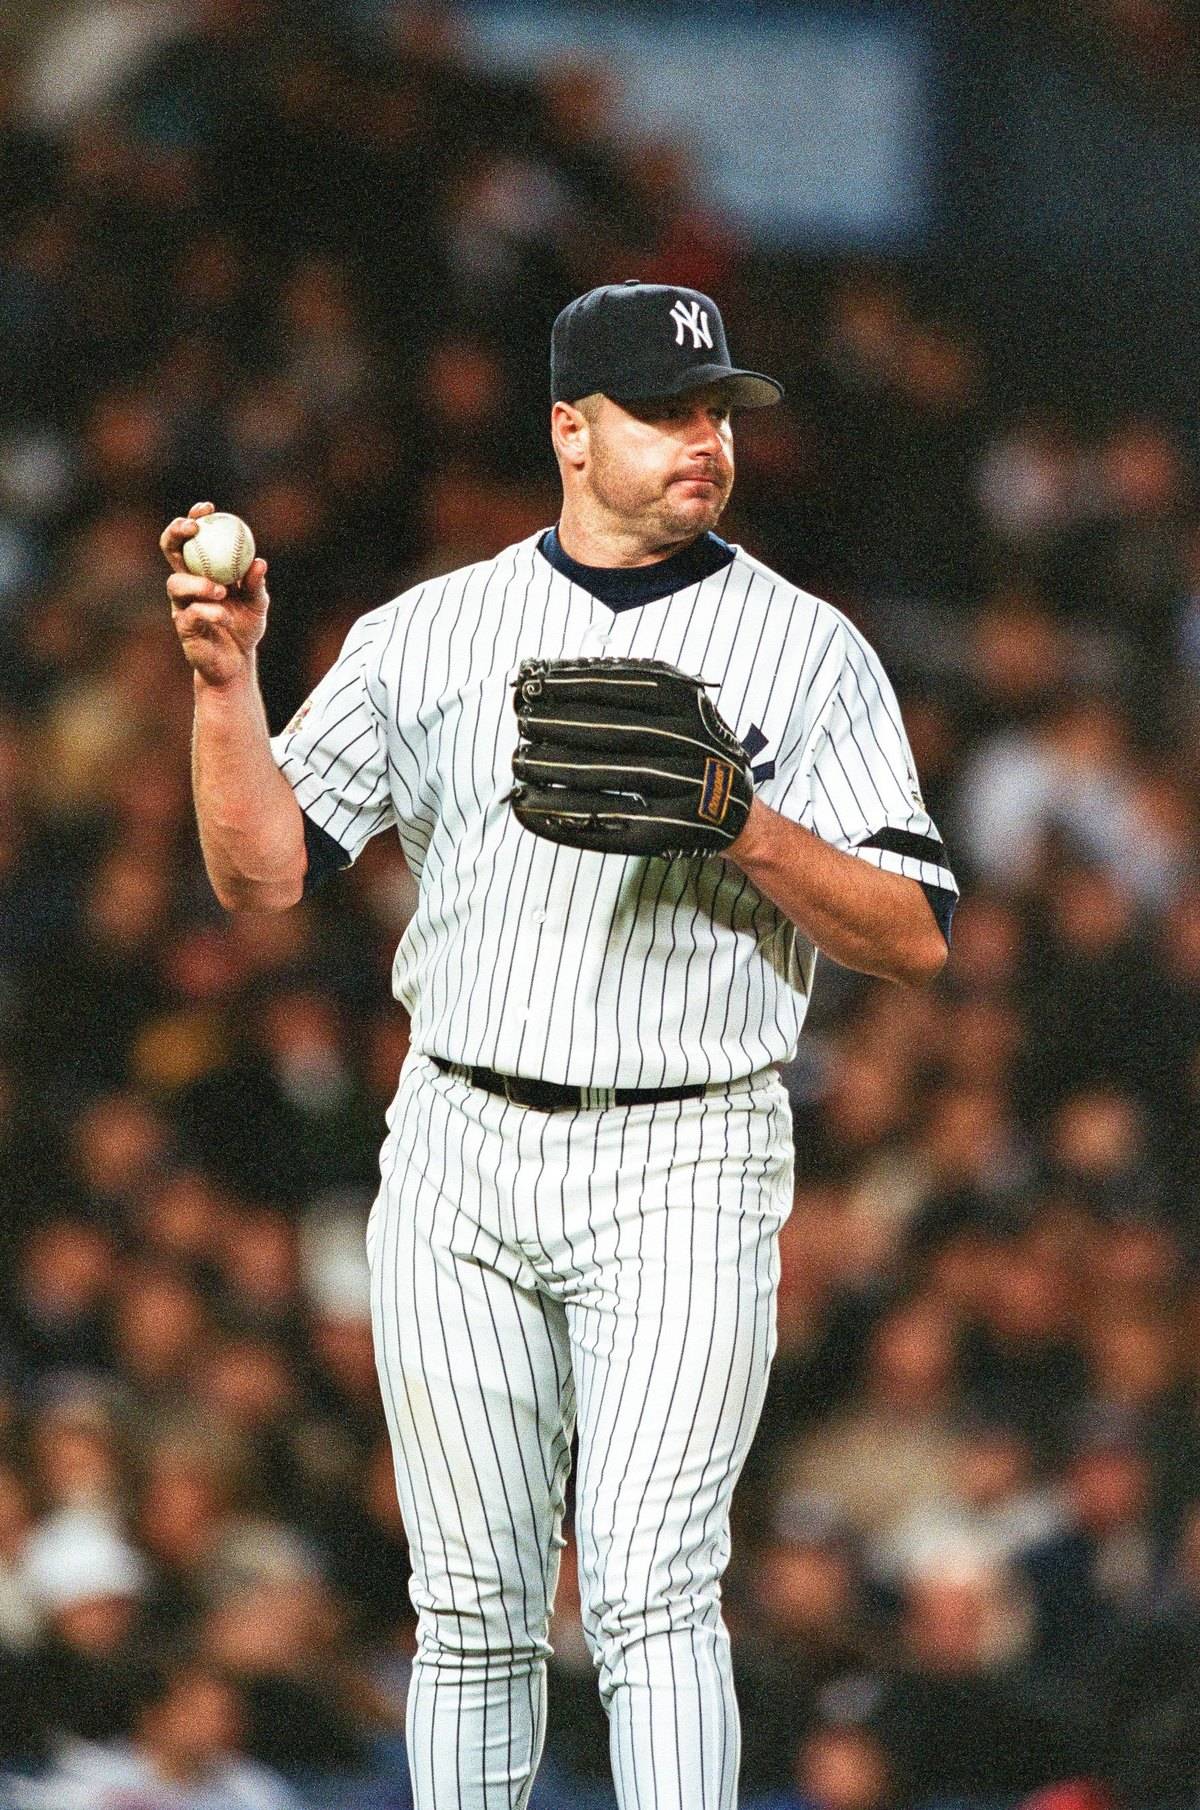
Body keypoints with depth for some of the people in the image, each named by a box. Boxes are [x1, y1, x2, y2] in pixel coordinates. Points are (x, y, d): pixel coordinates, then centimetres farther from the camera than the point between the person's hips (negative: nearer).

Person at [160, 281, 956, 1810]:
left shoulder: (808, 651, 3)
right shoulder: (427, 633, 9)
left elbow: (915, 938, -1)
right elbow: (262, 871, 7)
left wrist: (750, 830, -16)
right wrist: (225, 679, -7)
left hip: (684, 1167, -3)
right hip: (457, 1154, 3)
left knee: (649, 1586, -16)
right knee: (473, 1608, 5)